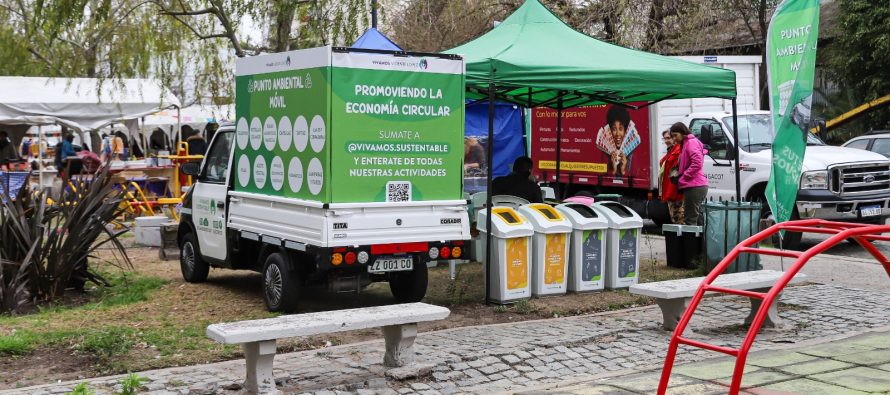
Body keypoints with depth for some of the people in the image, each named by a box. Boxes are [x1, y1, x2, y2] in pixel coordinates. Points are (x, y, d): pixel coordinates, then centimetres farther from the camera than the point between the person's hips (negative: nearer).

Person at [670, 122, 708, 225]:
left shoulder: (691, 142, -9)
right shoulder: (685, 143, 22)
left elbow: (697, 163, -20)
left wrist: (683, 177, -14)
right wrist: (680, 176, 11)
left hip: (694, 187, -11)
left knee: (690, 220, -11)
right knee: (697, 219, 11)